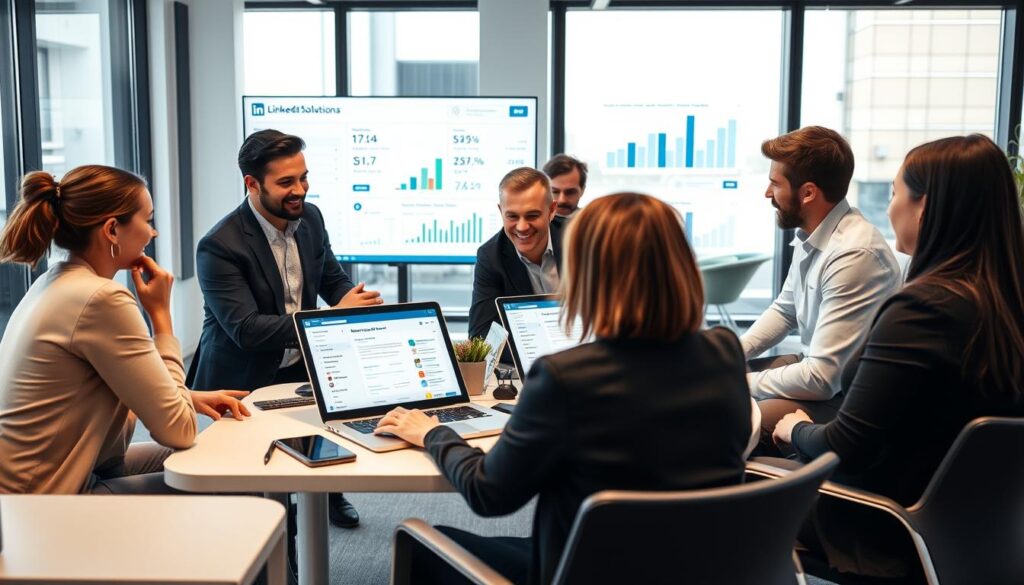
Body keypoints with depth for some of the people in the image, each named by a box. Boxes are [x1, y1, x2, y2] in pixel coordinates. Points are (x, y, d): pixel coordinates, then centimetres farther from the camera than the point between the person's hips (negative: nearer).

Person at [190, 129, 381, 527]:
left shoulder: (310, 217, -1)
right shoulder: (219, 247, -22)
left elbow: (334, 280, 9)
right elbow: (246, 330, -28)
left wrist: (358, 303, -15)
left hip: (300, 365, 7)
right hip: (245, 382, -7)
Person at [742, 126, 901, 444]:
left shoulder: (853, 256, -27)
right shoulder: (809, 236, -1)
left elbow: (821, 378, -27)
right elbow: (784, 311, 16)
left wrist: (743, 382, -14)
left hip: (847, 397, -9)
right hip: (820, 369, 9)